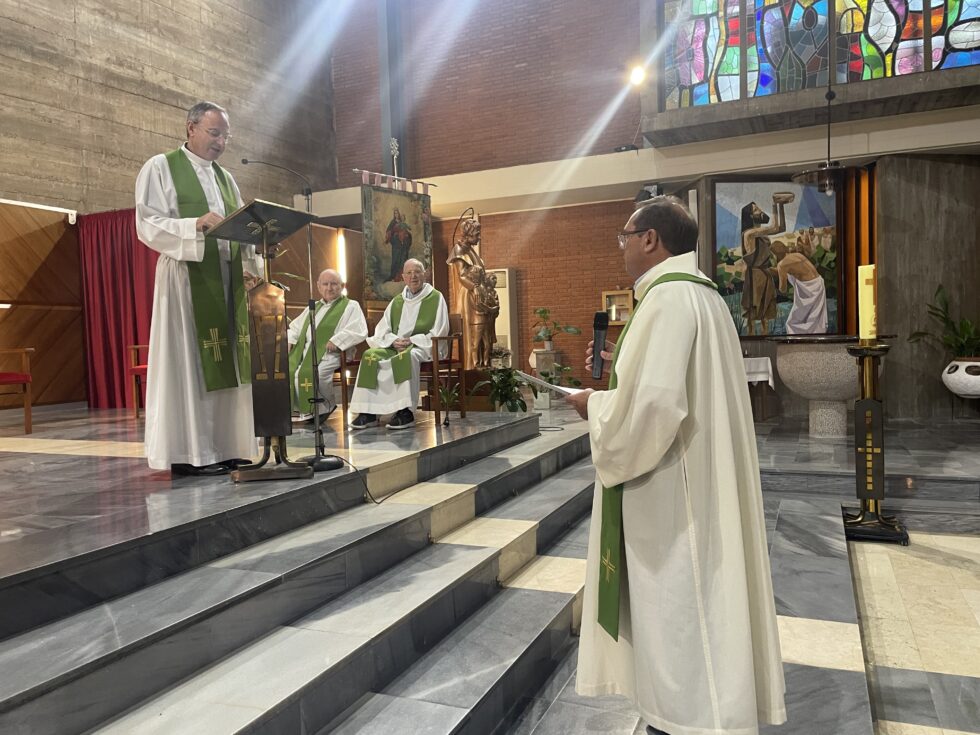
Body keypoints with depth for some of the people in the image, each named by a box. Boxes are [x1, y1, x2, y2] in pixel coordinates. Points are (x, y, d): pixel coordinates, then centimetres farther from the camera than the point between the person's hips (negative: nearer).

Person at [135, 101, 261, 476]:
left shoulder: (225, 178, 21)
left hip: (228, 279, 6)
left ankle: (225, 447, 10)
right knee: (189, 363, -7)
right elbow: (148, 225, -7)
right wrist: (196, 224, -23)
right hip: (187, 277, -6)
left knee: (227, 363, 4)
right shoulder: (160, 167, 2)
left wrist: (250, 266, -1)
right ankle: (188, 453, -1)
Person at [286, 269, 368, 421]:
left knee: (311, 373, -33)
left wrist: (336, 341, -18)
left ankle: (325, 408, -7)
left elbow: (359, 331, -8)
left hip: (328, 354, -6)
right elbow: (295, 327, 33)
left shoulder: (350, 306, 8)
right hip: (303, 353, 6)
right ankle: (298, 408, -4)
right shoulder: (313, 307, 28)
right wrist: (289, 339, 11)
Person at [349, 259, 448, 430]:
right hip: (395, 346, 5)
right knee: (370, 355, -22)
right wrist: (394, 341, -9)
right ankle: (368, 412, -24)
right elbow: (381, 330, 13)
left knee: (407, 356, -38)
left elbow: (439, 332, -4)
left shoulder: (436, 298, 4)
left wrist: (412, 340, -13)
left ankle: (405, 412, -38)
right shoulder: (397, 301, 18)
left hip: (423, 347, -5)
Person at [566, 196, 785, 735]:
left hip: (672, 489, -10)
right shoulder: (701, 294, 12)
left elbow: (652, 404, -29)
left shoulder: (667, 297, -19)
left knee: (673, 608, 3)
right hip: (699, 475, 10)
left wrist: (595, 405, -12)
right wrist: (621, 366, 14)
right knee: (689, 607, 20)